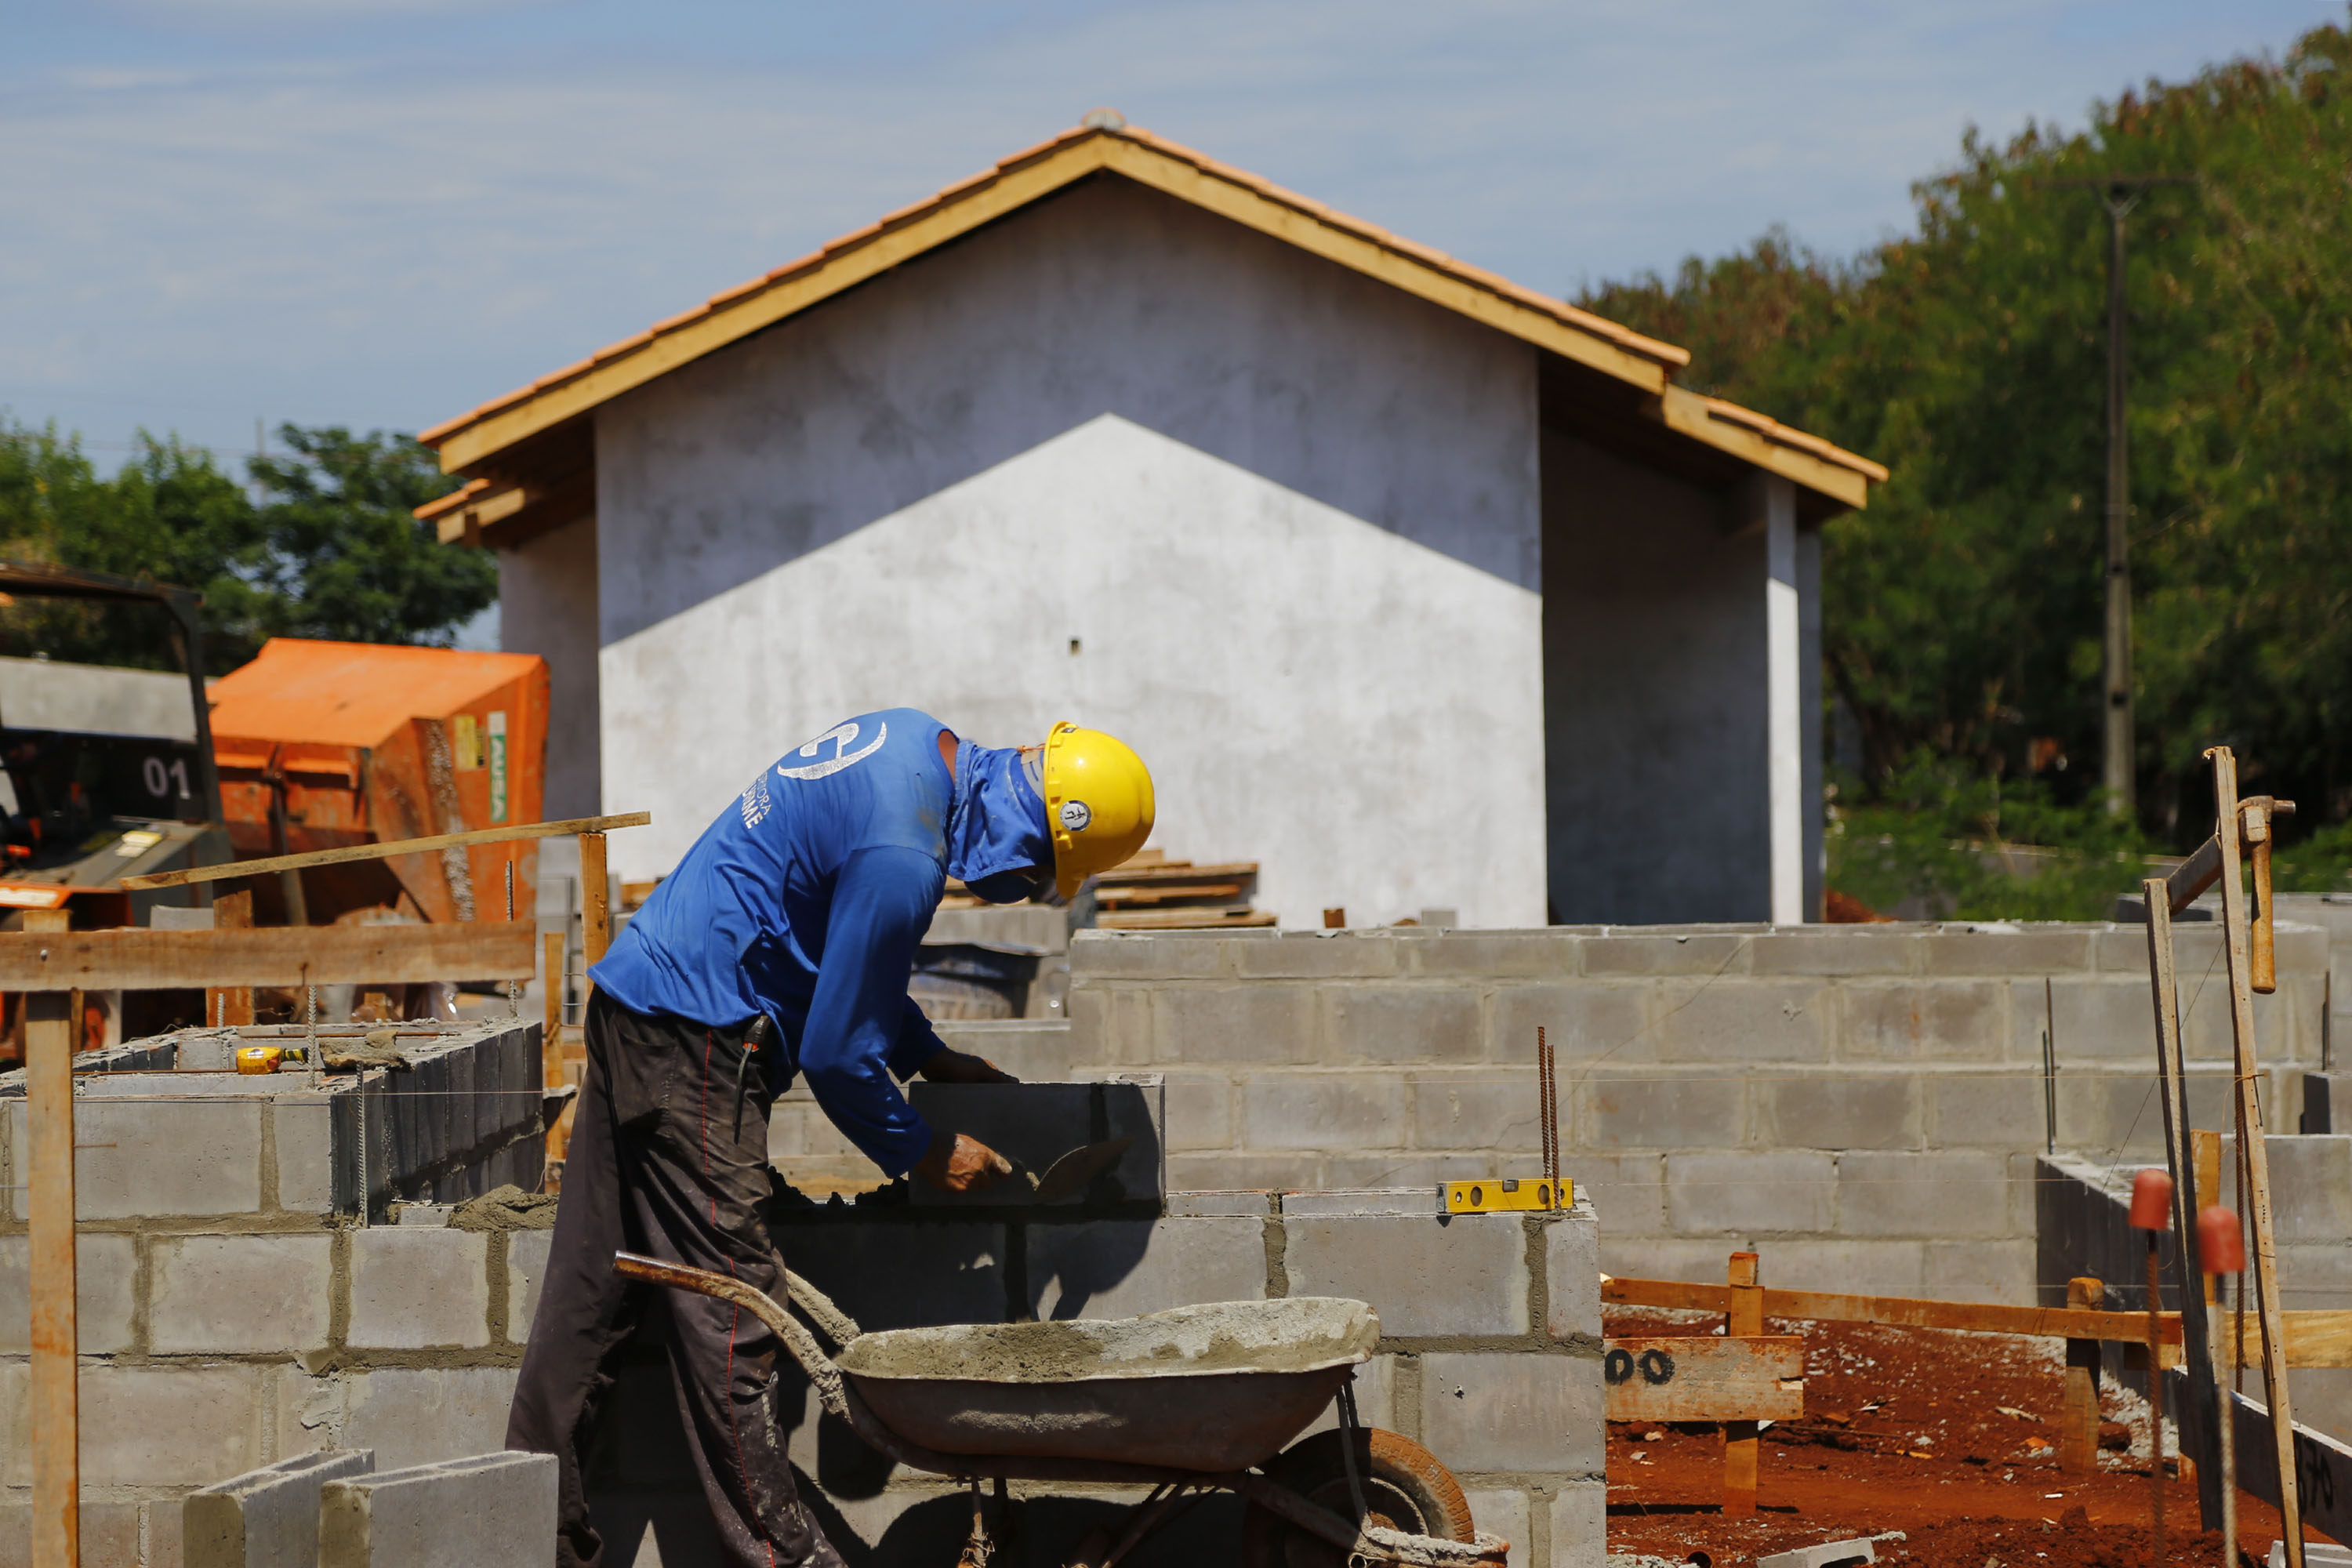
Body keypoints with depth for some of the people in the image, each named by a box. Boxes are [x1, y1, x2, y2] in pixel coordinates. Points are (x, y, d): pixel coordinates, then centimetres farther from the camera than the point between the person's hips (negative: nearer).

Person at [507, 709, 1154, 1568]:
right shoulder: (901, 858, -22)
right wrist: (922, 1153, -1)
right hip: (696, 1038, -11)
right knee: (729, 1313, -6)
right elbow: (835, 1055, -15)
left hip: (633, 1005, 11)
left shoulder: (915, 742, 8)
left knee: (588, 1299, 10)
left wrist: (926, 1054, 20)